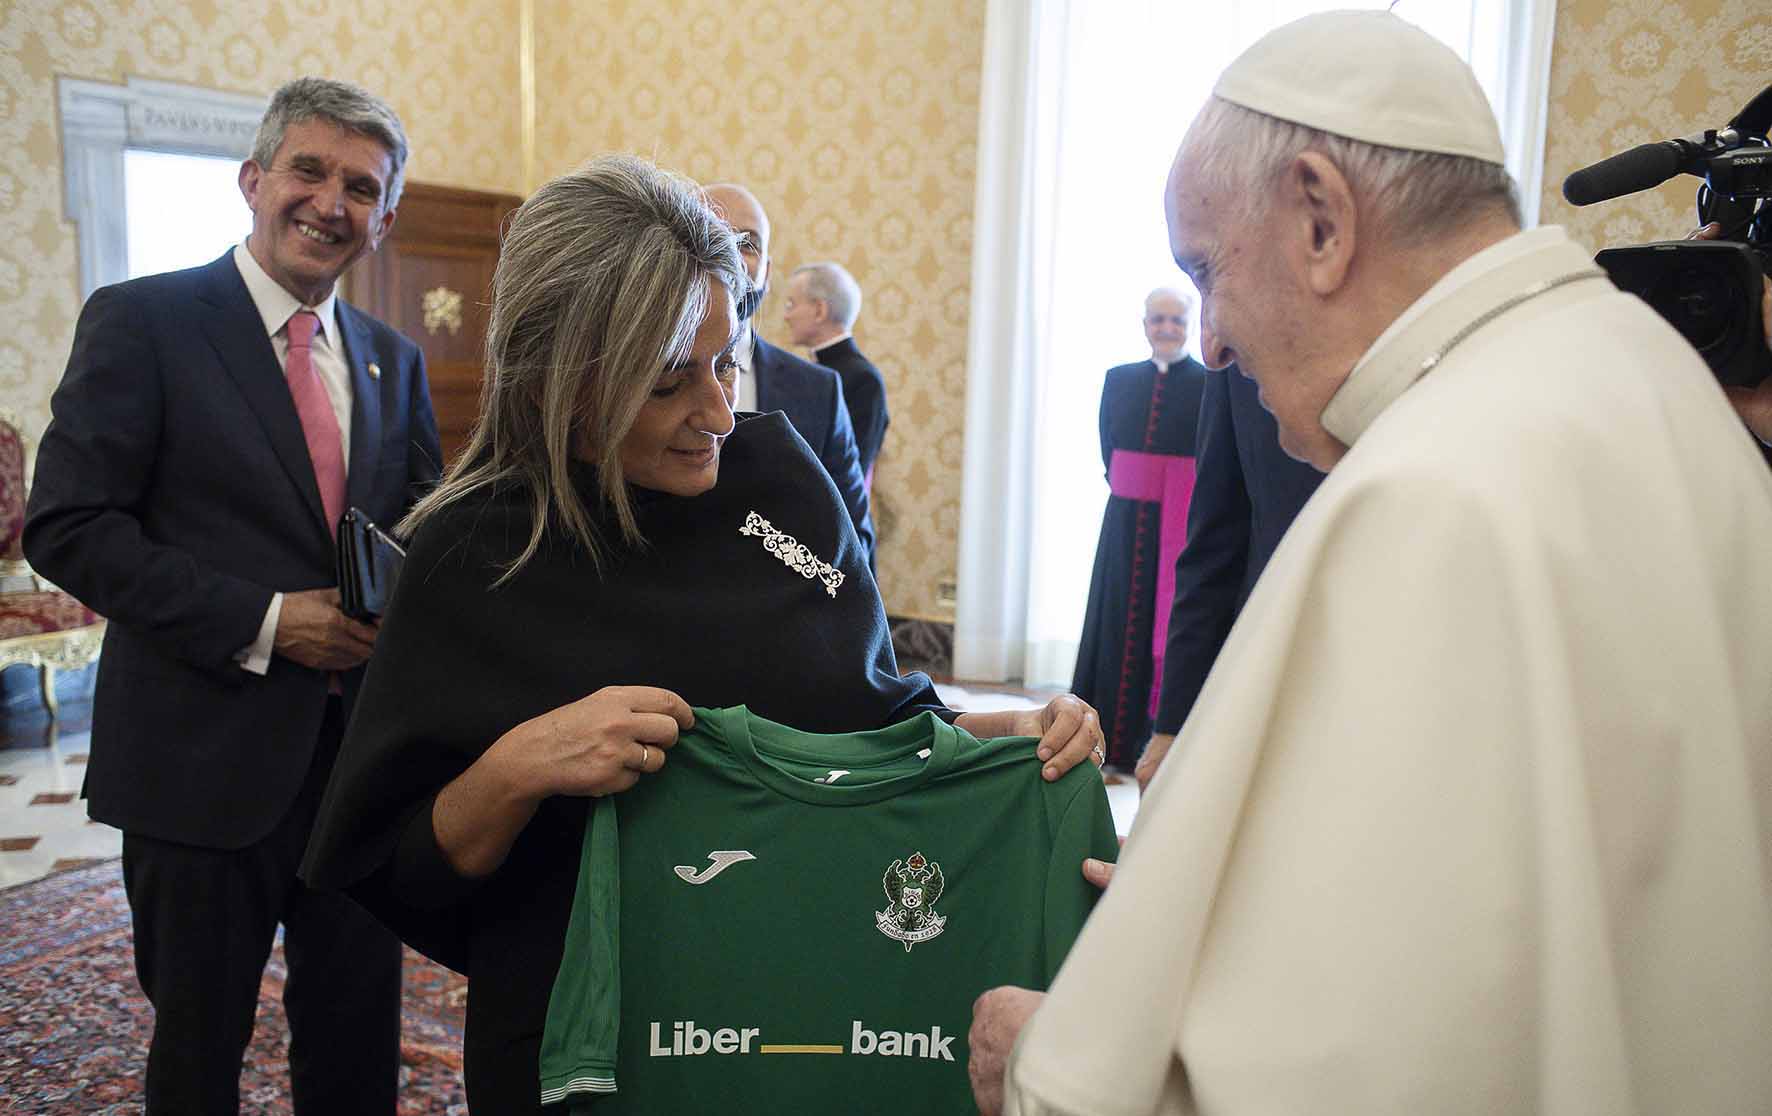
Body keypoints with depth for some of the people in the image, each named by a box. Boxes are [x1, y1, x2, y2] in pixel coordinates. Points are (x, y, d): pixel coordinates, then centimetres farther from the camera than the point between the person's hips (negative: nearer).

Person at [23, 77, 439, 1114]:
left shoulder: (394, 358, 10)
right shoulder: (141, 320, -6)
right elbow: (69, 527, -12)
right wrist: (263, 621, -19)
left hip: (364, 750, 5)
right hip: (205, 756, -4)